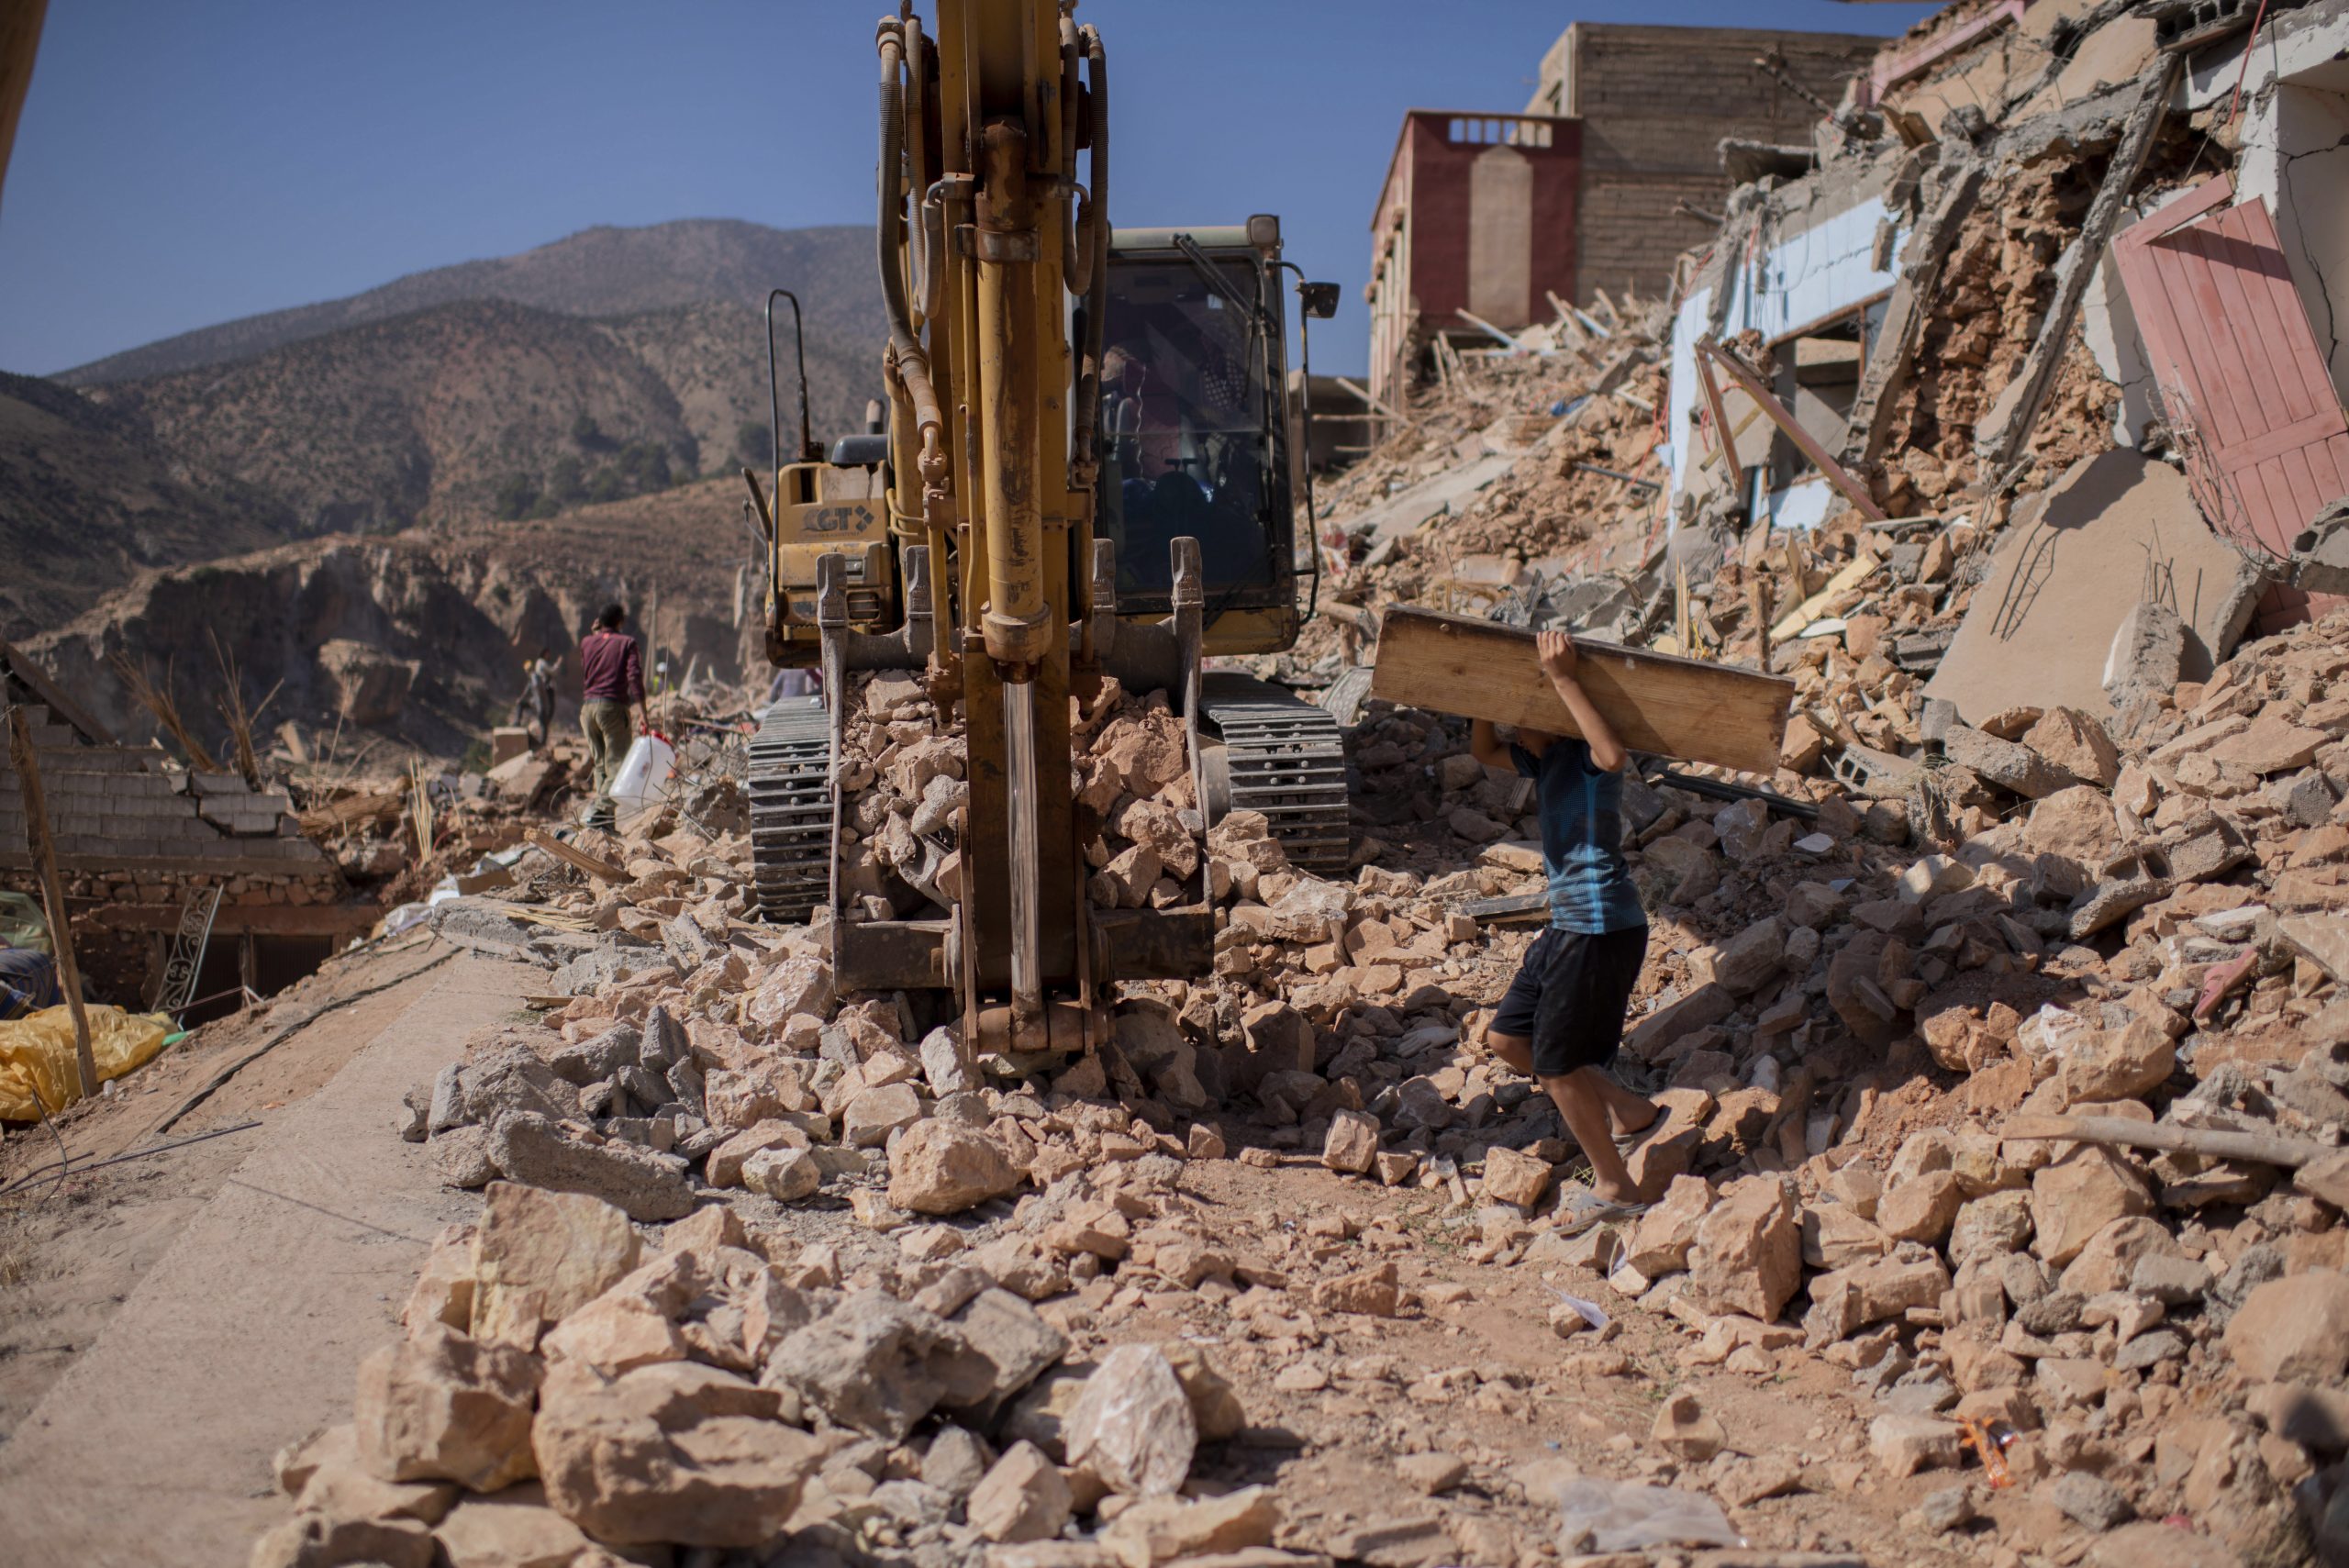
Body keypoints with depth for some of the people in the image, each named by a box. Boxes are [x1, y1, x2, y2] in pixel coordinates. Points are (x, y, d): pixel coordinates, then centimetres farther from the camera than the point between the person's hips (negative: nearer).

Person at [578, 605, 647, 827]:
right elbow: (634, 676, -13)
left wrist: (593, 633, 32)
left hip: (588, 707, 5)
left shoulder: (586, 642, 13)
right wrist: (641, 713, -19)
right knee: (616, 763, -4)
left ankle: (602, 808, 9)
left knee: (600, 764, 13)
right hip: (612, 707, -5)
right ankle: (601, 808, -18)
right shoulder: (627, 643, 0)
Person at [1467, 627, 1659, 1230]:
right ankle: (1628, 1112, 22)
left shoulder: (1585, 754, -11)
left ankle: (1614, 1188, 13)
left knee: (1555, 1063, -2)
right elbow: (1484, 751, 27)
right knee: (1505, 1036, 16)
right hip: (1567, 926, 10)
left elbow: (1614, 754, -36)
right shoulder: (1547, 759, 15)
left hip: (1602, 929, -10)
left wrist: (1564, 680, -30)